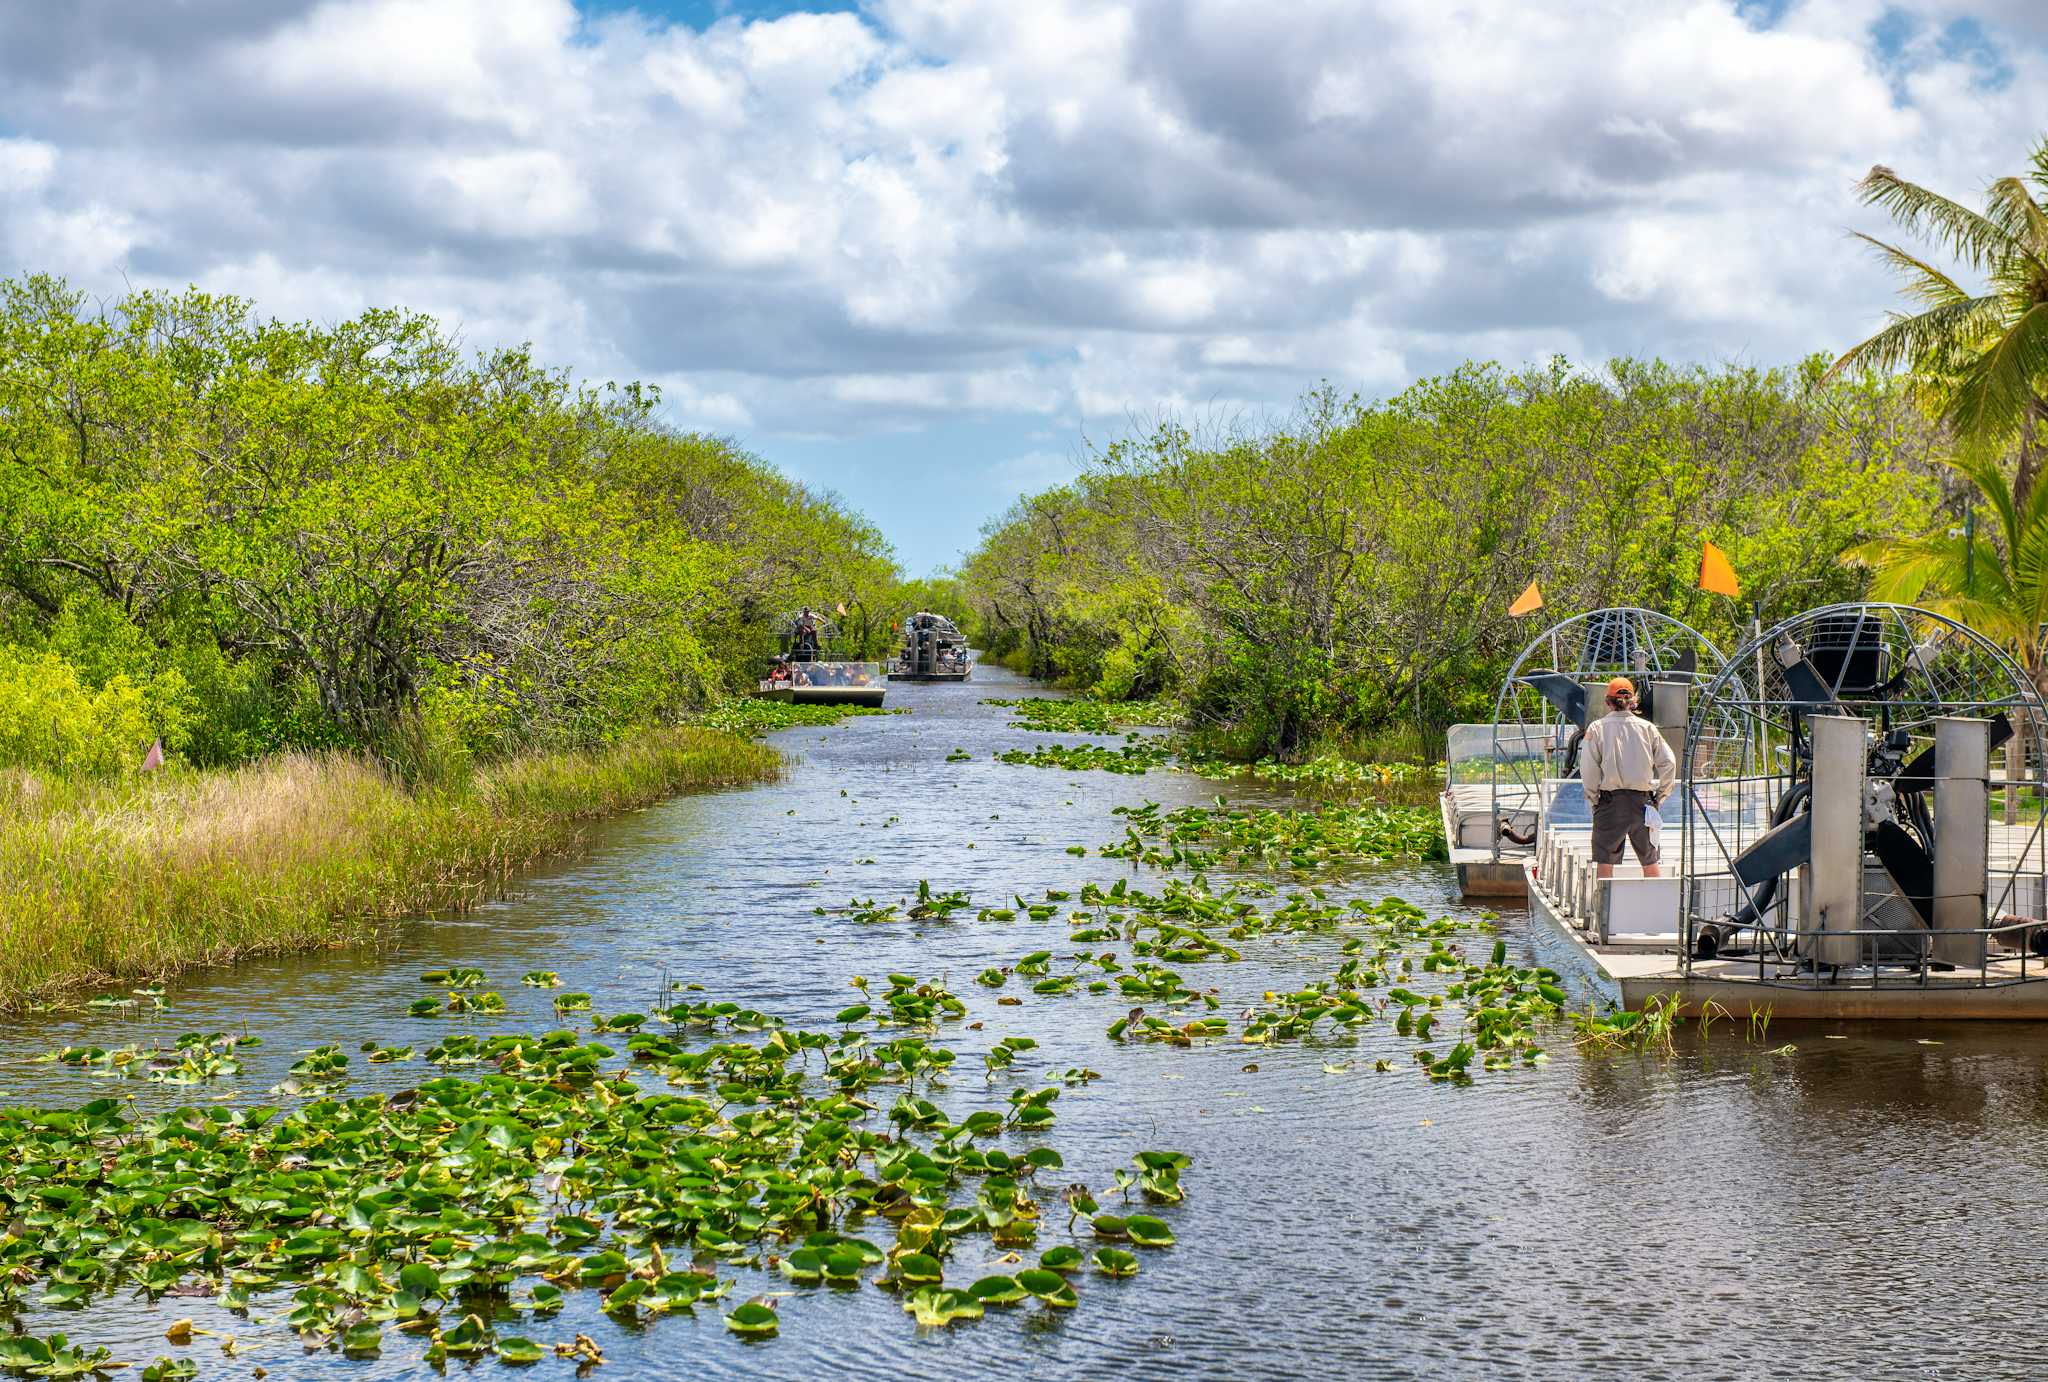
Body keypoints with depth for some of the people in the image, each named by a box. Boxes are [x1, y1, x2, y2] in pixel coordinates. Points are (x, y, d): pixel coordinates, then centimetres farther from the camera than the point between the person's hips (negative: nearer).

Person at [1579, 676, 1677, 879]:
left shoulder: (1597, 728, -3)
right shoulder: (1647, 728, 4)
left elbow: (1588, 769, -9)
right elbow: (1669, 762, 2)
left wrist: (1593, 799, 0)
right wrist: (1660, 796, 9)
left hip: (1610, 802, -2)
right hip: (1642, 801, 3)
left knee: (1605, 862, 1)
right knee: (1650, 861, 13)